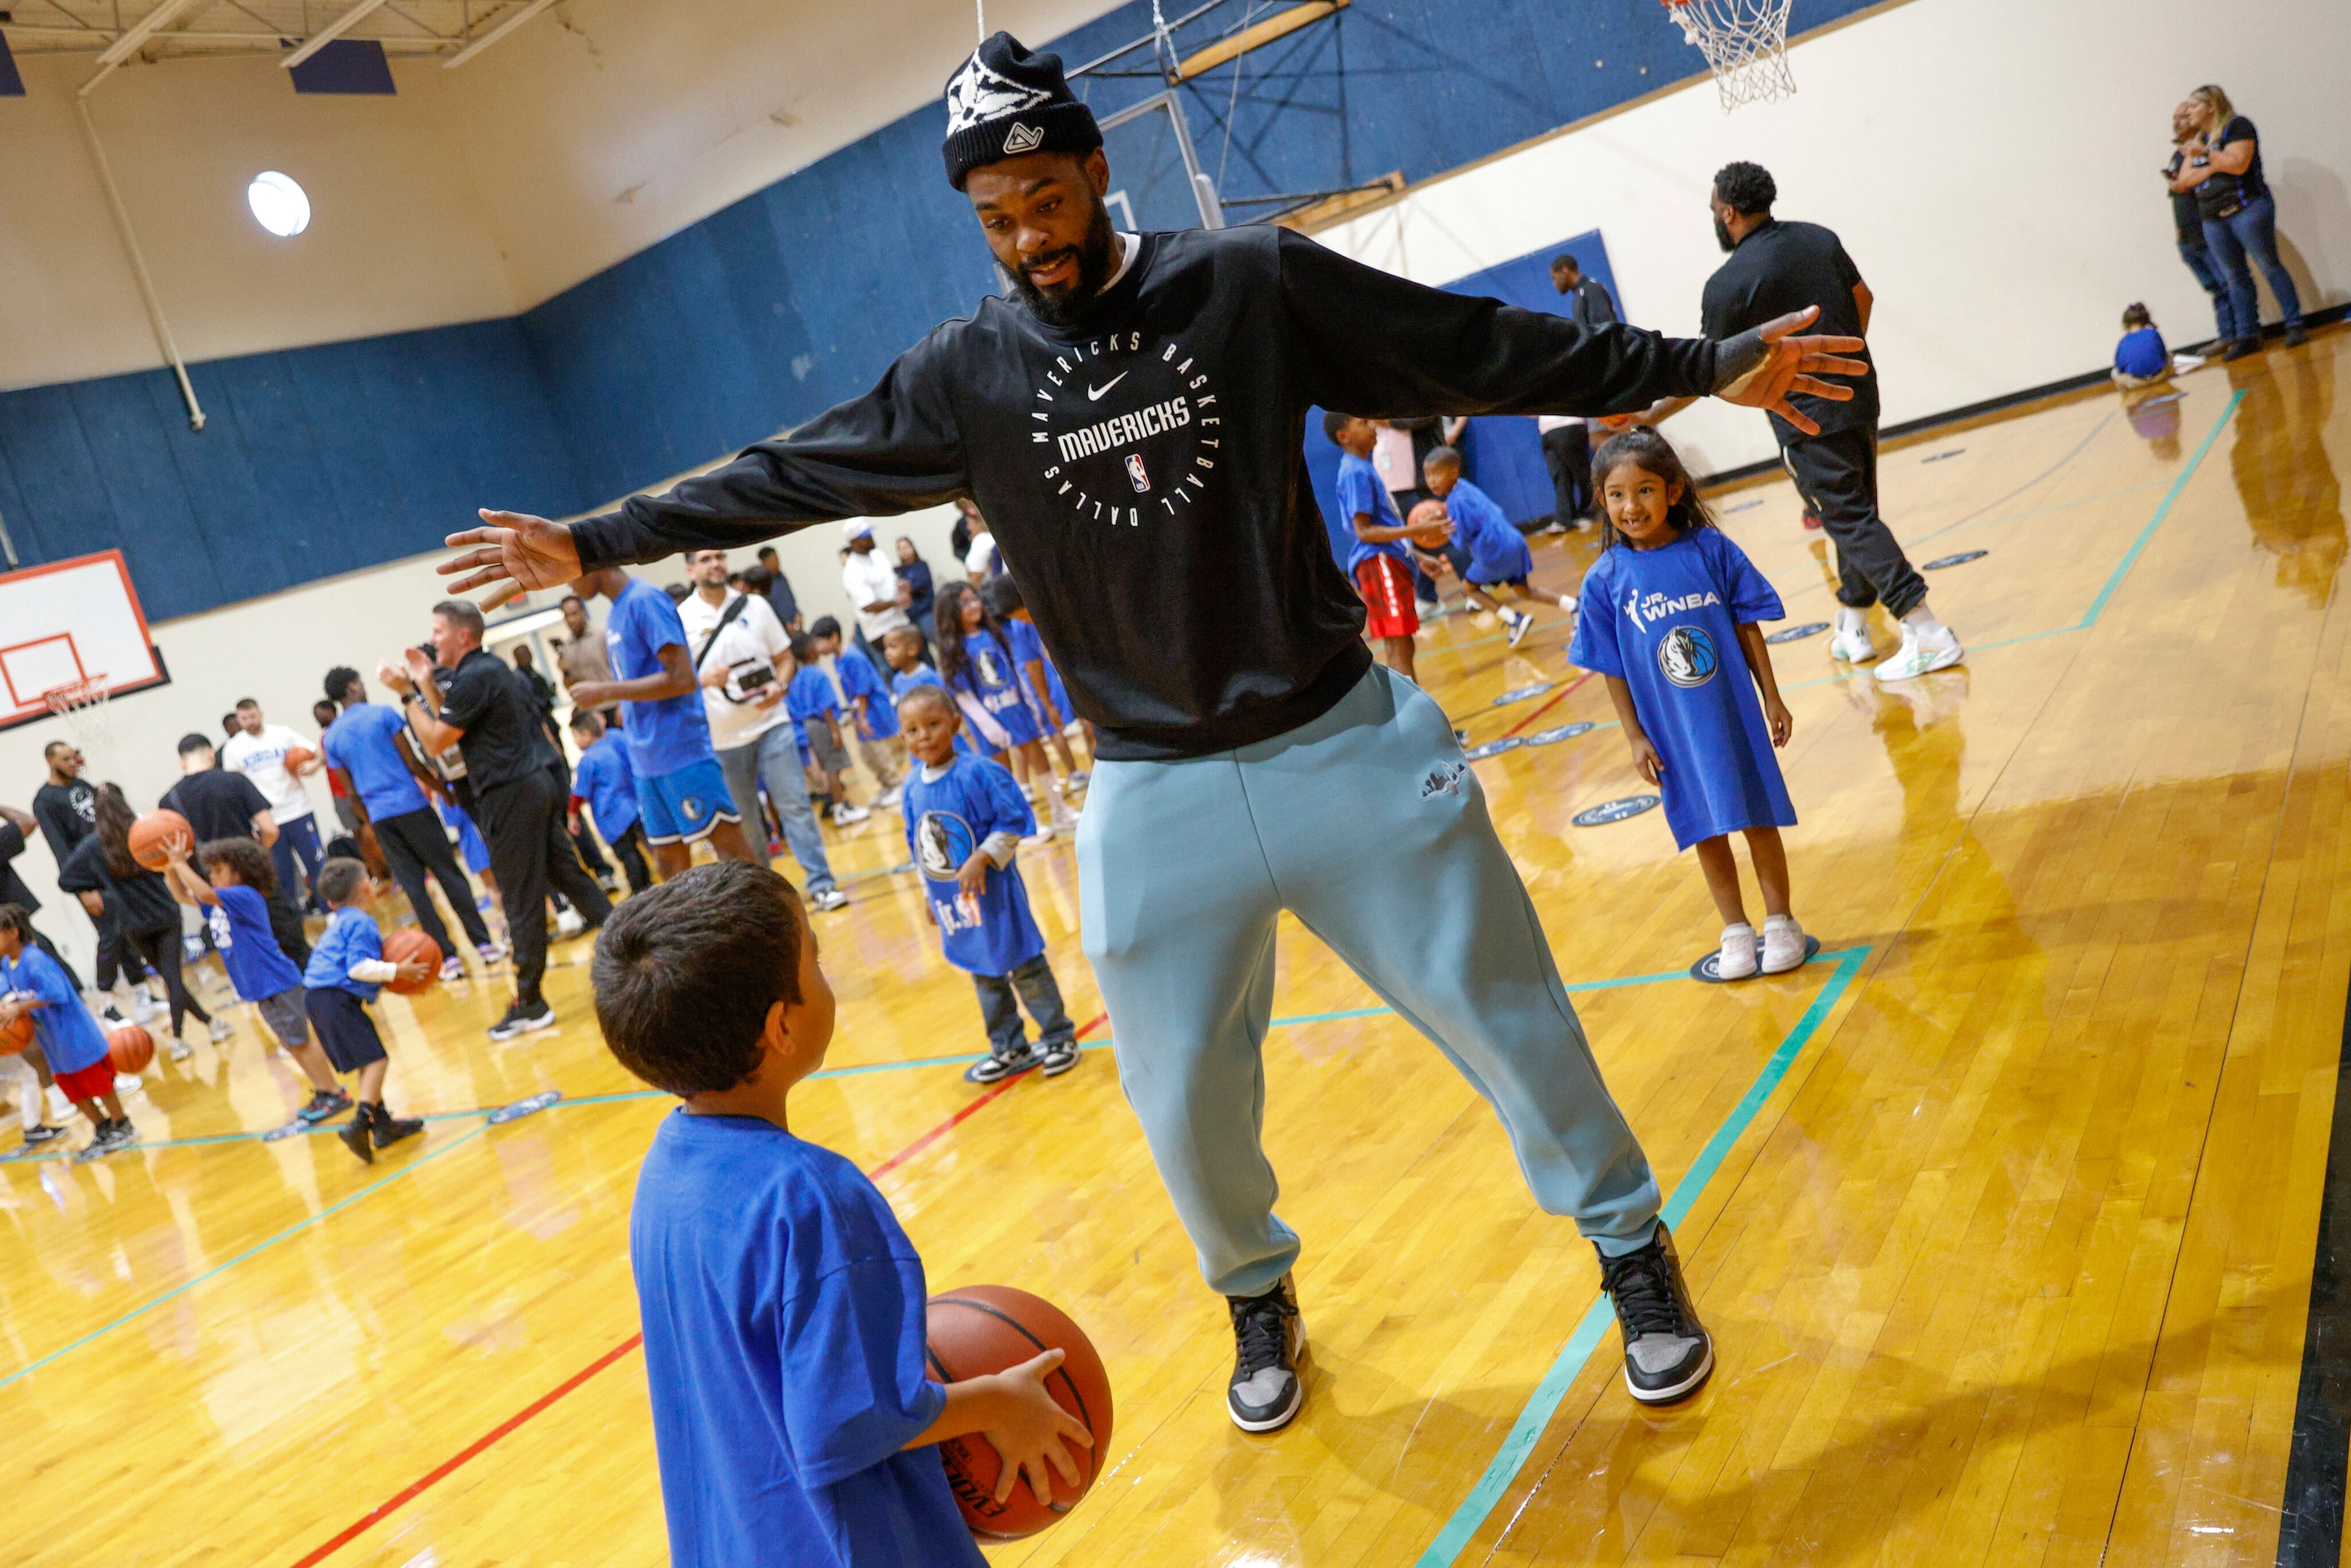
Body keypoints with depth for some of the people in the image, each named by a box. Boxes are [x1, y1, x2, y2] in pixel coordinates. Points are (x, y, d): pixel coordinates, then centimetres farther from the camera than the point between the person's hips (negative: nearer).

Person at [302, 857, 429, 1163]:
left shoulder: (337, 923, 20)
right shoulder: (361, 923, -10)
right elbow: (358, 967, -19)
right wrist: (396, 971, -15)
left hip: (317, 996, 10)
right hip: (337, 999, -10)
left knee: (366, 1062, 16)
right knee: (376, 1059, -12)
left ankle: (384, 1125, 21)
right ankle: (360, 1124, -24)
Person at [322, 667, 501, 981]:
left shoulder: (331, 738, 9)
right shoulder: (383, 713, -4)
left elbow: (351, 791, 12)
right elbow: (413, 763, -7)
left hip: (379, 816, 4)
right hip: (410, 805, -4)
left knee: (413, 887, 5)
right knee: (449, 874, 3)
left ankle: (447, 958, 2)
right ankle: (484, 944, 3)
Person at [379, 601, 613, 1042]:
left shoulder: (474, 677, -13)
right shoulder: (490, 668, 17)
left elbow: (435, 741, -12)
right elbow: (451, 724, 21)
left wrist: (407, 693, -6)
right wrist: (426, 684, 16)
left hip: (512, 794, -10)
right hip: (540, 783, 10)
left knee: (521, 901, -4)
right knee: (564, 872, 15)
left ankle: (529, 1004, 2)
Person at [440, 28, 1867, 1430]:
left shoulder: (1252, 282, -4)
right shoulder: (966, 375, 1)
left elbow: (1489, 353, -1)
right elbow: (790, 474, 7)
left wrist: (1706, 366, 0)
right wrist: (596, 543, 7)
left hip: (1344, 743, -1)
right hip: (1156, 798, 2)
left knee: (1506, 1019, 7)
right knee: (1185, 1103, 10)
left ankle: (1636, 1255, 32)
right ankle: (1261, 1298, 40)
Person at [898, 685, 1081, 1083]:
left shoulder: (979, 773, -18)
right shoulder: (913, 788, 0)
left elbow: (1012, 824, -16)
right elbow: (918, 845, 11)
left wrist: (981, 859, -26)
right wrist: (928, 891, 15)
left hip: (993, 892, -6)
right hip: (951, 901, 6)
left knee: (1025, 967, 5)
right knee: (984, 976, 17)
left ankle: (1058, 1036, 22)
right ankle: (1009, 1048, 31)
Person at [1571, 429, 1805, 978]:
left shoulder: (1711, 549, -8)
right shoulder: (1606, 579, -8)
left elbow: (1747, 626, -2)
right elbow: (1611, 667, -3)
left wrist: (1772, 699, -1)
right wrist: (1634, 736, -3)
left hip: (1733, 715, 0)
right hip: (1672, 731, 1)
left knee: (1759, 819, 11)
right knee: (1706, 831, 13)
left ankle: (1780, 922, 29)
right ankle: (1736, 930, 30)